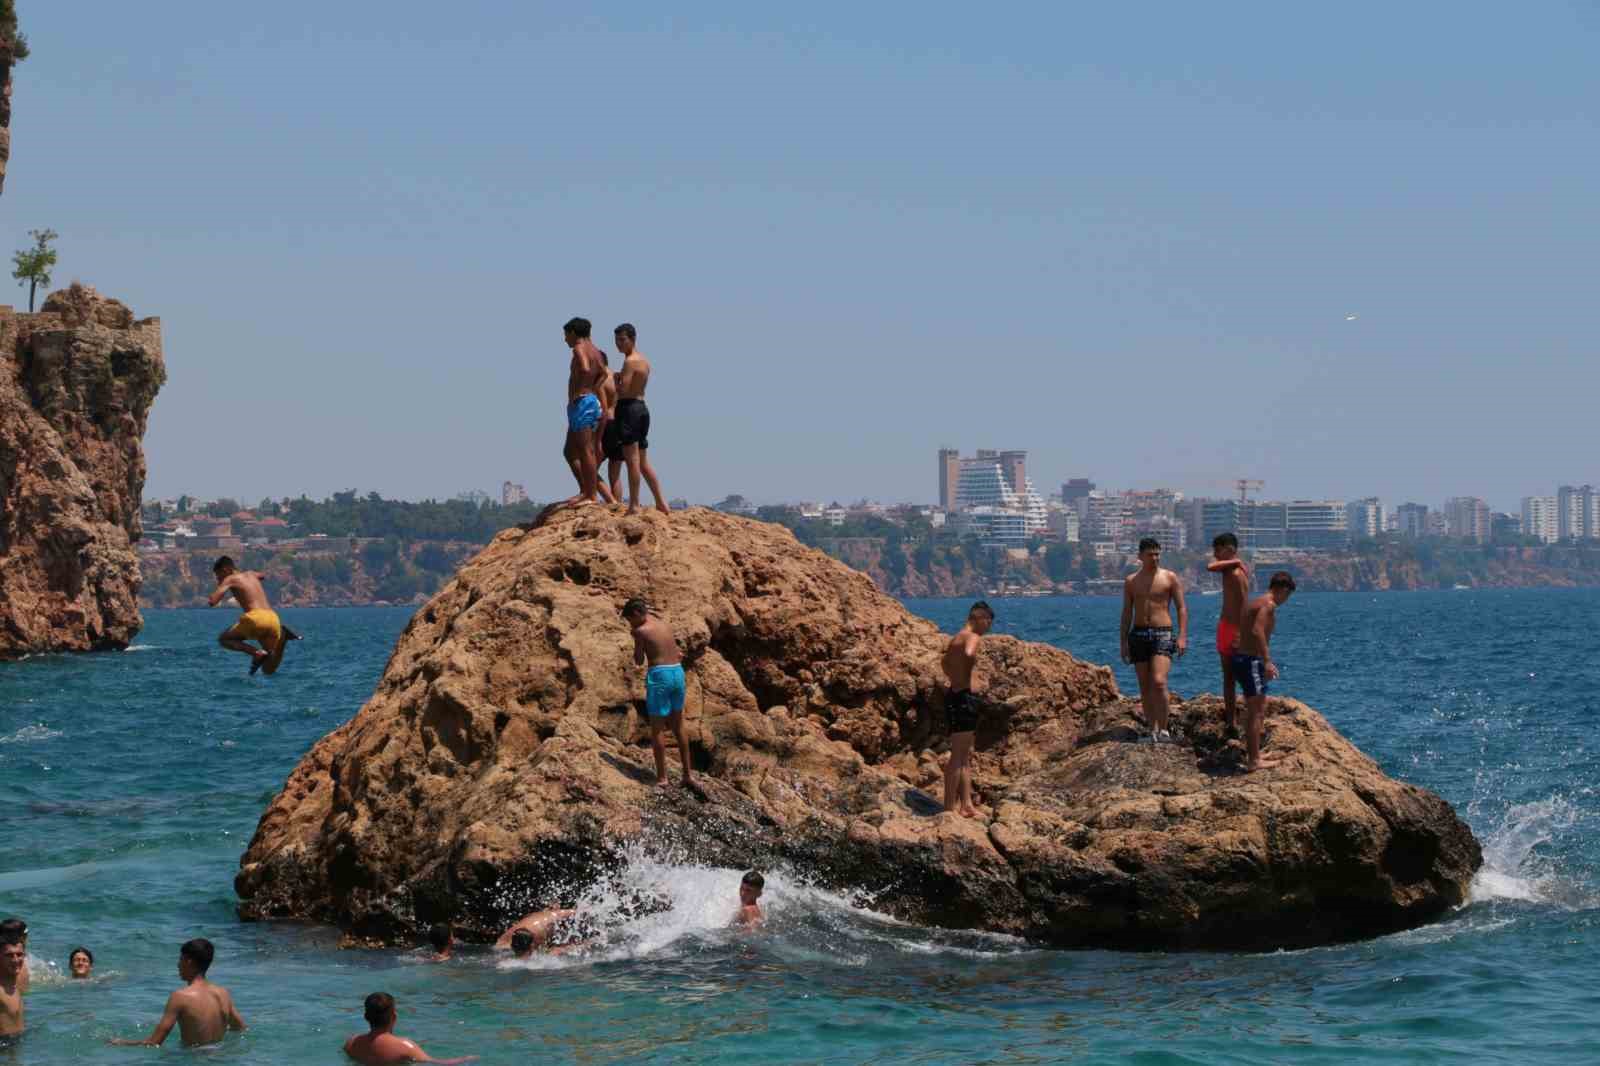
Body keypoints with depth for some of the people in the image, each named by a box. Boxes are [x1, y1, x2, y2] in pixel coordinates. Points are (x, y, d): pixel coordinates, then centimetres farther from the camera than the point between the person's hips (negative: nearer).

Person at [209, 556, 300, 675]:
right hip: (273, 619, 7)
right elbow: (262, 576, 54)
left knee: (223, 639, 15)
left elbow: (212, 602, -3)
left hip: (256, 618, -6)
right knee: (268, 670, 12)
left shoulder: (230, 579, 7)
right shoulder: (250, 574, 27)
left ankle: (257, 653, -10)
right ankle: (282, 635, -11)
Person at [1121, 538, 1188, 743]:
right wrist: (1124, 643, 10)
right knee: (1145, 687, 4)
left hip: (1162, 634, -3)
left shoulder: (1170, 578, 3)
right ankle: (1152, 730, 11)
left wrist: (1182, 636, -9)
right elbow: (1127, 613, 14)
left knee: (1159, 682, -19)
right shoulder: (1131, 581, 10)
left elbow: (1182, 608, 2)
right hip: (1138, 634, 3)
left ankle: (1163, 729, -15)